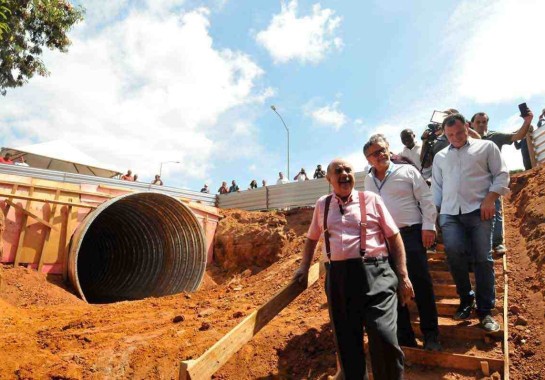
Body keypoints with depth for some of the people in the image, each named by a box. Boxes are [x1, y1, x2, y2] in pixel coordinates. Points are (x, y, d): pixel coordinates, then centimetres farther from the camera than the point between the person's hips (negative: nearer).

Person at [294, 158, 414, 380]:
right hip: (337, 276, 3)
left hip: (374, 273, -2)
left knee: (384, 338, -12)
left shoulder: (370, 199, 6)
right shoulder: (322, 205, 13)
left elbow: (394, 237, 5)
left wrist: (403, 275, 1)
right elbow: (312, 238, 26)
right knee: (346, 341, 9)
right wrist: (304, 267, 21)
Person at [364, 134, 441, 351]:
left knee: (422, 285, -2)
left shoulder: (407, 171, 2)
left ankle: (431, 336, 14)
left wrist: (428, 226, -9)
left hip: (411, 233, -3)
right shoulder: (368, 181, 13)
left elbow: (426, 199, -1)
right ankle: (404, 337, 19)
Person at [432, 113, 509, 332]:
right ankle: (466, 298, 5)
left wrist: (490, 199, -9)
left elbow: (501, 174, 6)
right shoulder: (440, 157, 21)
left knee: (483, 259, -4)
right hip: (450, 213, 2)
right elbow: (436, 187, 21)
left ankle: (485, 310, 8)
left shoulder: (486, 147, 12)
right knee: (453, 251, -17)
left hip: (478, 210, -2)